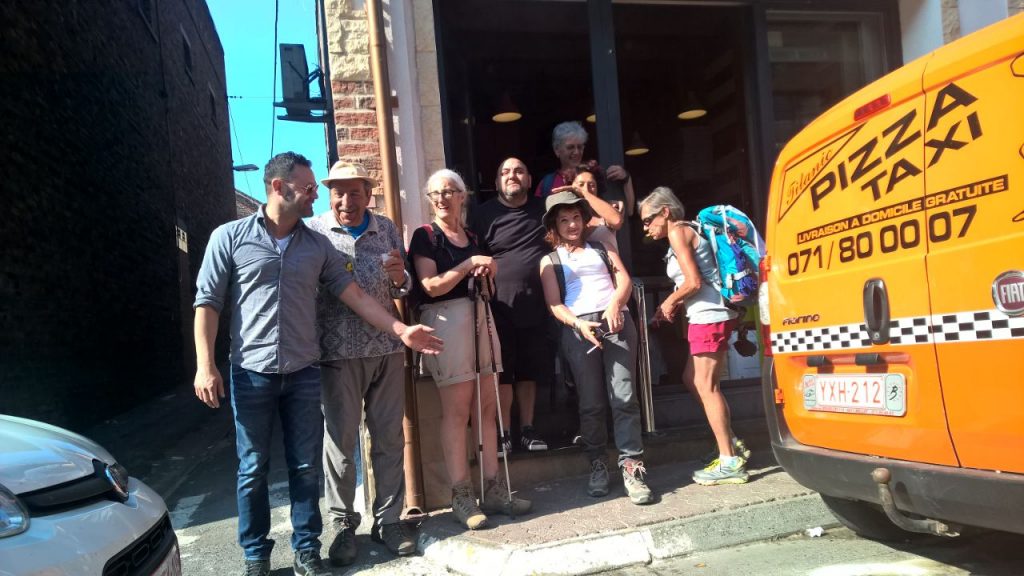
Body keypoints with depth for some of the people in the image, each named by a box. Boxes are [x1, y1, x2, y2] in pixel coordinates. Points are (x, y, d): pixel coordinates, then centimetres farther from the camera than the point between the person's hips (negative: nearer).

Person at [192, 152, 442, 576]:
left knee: (306, 468, 8)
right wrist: (205, 365, -10)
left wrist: (401, 330, -1)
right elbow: (208, 302, -2)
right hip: (252, 373, -2)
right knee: (253, 470, 7)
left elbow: (354, 295, 6)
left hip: (303, 373, 3)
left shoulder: (317, 246, 8)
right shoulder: (230, 237, -1)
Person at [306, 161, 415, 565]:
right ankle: (343, 524, 19)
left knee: (389, 437, 8)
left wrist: (401, 278, -10)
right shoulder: (314, 232, -2)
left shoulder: (387, 229, 8)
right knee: (340, 440, 5)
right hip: (339, 352, -3)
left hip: (387, 349, 3)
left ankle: (389, 519, 21)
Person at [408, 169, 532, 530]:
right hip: (446, 320, -6)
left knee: (487, 407, 5)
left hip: (479, 317, 6)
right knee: (456, 411, -6)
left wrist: (487, 272, 5)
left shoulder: (472, 237, 18)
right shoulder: (425, 236, 0)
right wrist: (470, 263, -12)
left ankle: (493, 490, 11)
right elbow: (432, 286, -12)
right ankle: (461, 497, 0)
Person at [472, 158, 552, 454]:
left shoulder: (544, 208, 11)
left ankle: (527, 428, 23)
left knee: (529, 370, 12)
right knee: (502, 371, 0)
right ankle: (504, 432, 11)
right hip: (500, 306, -3)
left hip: (535, 304, 3)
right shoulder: (485, 214, 0)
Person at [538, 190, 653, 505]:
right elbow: (554, 304, 5)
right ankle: (597, 465, 8)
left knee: (624, 396, -10)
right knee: (591, 402, -2)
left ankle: (632, 466, -10)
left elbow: (624, 279, 9)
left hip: (616, 322, 1)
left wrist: (615, 305, -12)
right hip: (579, 328, 0)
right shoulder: (550, 260, 16)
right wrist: (579, 324, -14)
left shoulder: (601, 248, 23)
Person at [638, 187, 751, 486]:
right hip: (707, 315, 10)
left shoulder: (678, 232, -9)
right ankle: (732, 444, 21)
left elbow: (693, 282, -18)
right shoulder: (685, 232, 19)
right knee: (693, 380, 15)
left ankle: (730, 463, -3)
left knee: (706, 385, -7)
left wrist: (668, 303, -4)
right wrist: (673, 306, 8)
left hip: (709, 316, -10)